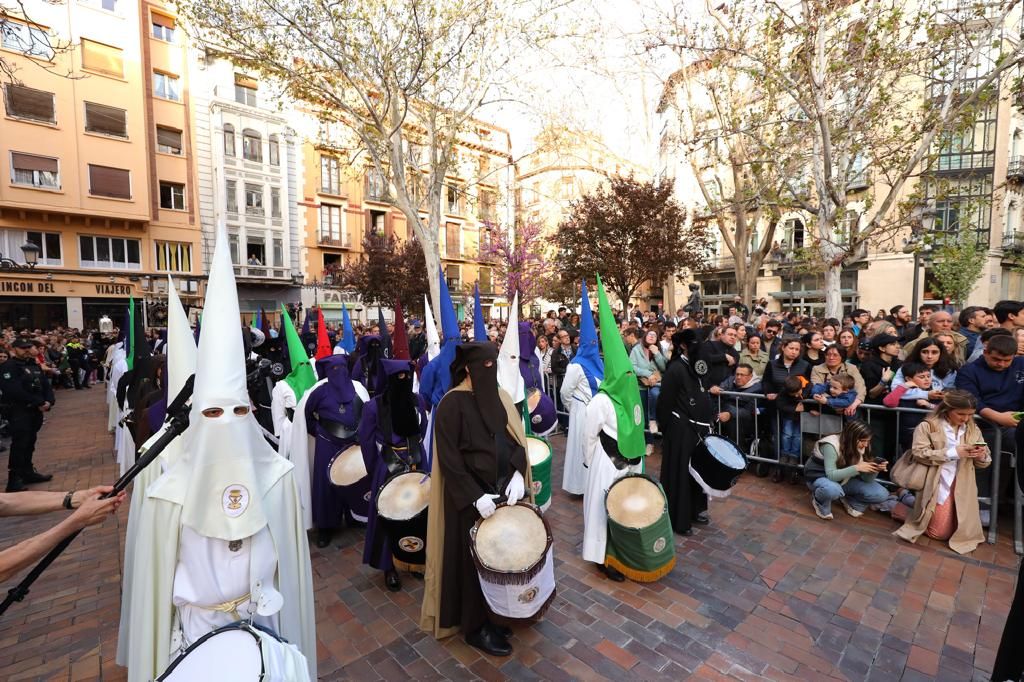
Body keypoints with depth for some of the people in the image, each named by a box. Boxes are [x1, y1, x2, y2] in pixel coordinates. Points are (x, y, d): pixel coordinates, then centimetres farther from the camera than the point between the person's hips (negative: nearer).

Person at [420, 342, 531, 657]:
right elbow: (448, 458, -16)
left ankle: (498, 613, 36)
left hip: (503, 488, 6)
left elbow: (517, 440, 5)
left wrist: (517, 474, -11)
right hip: (470, 495, -6)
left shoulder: (500, 396, 4)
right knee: (476, 559, 7)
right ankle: (475, 626, 27)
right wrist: (475, 496, -21)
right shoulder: (451, 404, -15)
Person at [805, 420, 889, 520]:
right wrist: (857, 468, -41)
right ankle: (820, 501, -6)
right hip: (819, 477, -6)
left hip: (844, 480, 6)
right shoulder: (831, 445, -29)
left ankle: (848, 501, 14)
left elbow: (867, 479, -9)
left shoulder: (860, 447, -9)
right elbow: (831, 475, -33)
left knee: (882, 494, -12)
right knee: (833, 489, -42)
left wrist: (875, 469, -30)